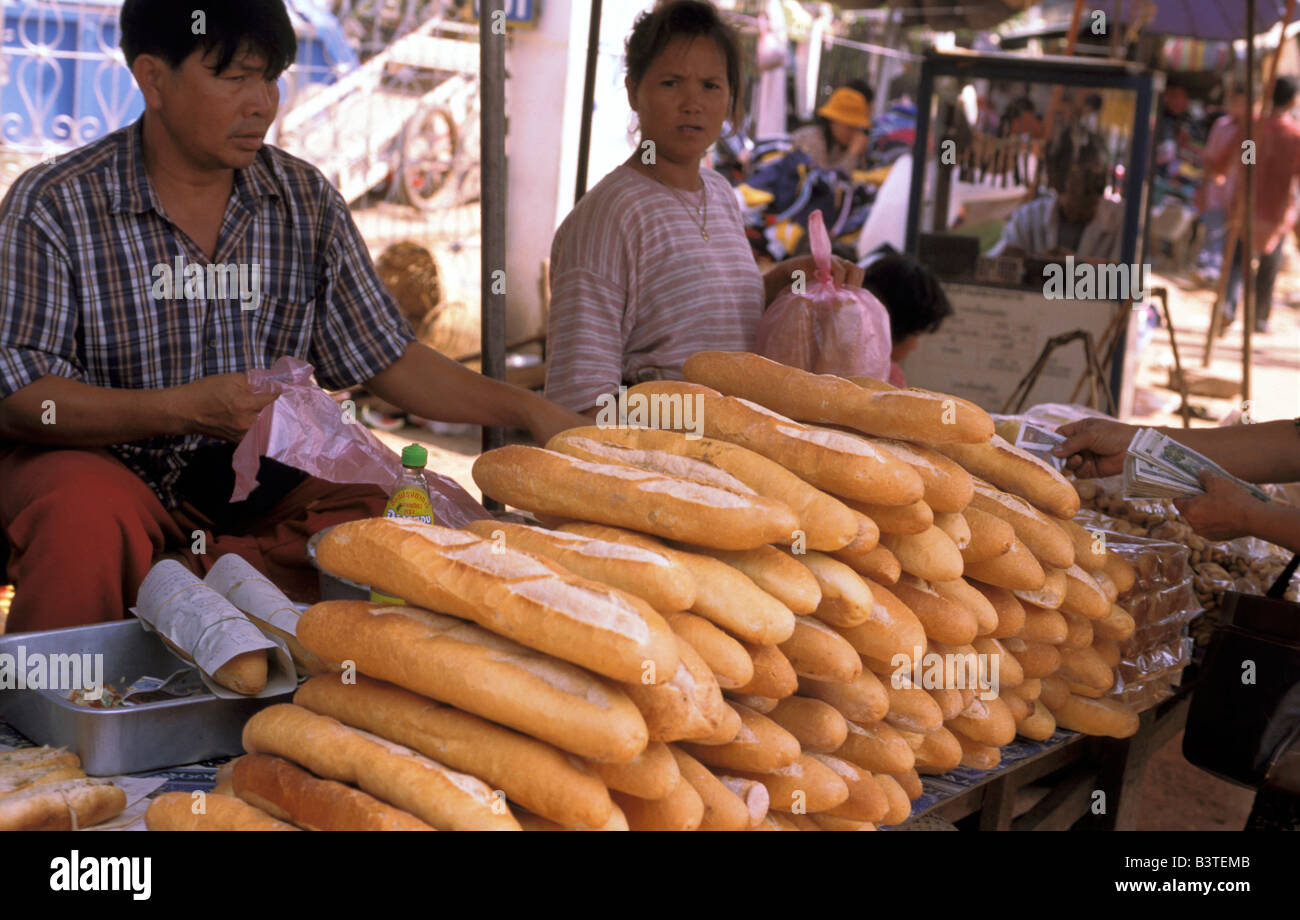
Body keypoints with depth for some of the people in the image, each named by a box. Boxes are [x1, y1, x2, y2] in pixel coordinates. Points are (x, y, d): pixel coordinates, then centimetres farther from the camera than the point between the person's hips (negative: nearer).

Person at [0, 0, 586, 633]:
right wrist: (181, 409, -25)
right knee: (91, 516, -38)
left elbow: (386, 360, 9)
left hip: (252, 474, 4)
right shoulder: (53, 206, -7)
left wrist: (529, 410, -1)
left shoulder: (307, 201, 5)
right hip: (97, 459, -3)